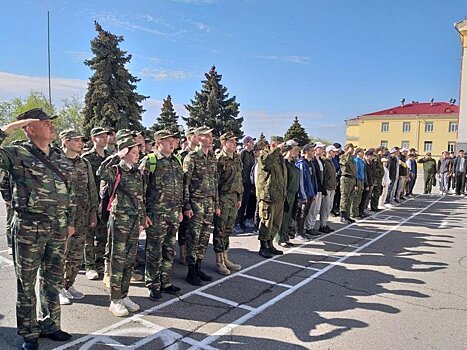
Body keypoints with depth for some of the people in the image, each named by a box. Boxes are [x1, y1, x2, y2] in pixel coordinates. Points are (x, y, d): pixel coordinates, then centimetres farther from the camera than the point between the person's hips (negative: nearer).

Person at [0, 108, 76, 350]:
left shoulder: (60, 157, 10)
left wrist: (70, 221, 14)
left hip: (58, 228, 5)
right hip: (29, 228, -5)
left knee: (52, 280, 16)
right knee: (26, 284, 10)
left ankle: (49, 325, 34)